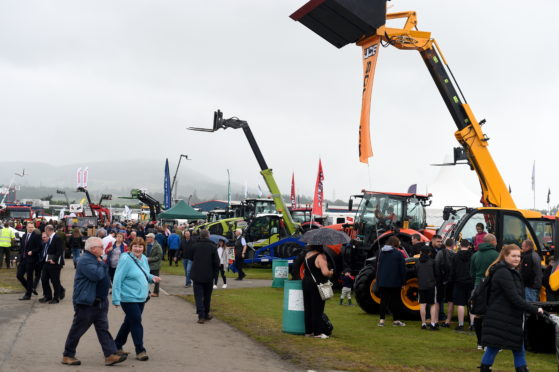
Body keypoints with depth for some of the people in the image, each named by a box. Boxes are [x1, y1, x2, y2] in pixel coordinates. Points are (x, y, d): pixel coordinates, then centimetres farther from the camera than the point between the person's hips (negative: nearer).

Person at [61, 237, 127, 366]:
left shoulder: (97, 259, 15)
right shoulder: (85, 261, -17)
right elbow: (97, 275, -30)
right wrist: (101, 264, -12)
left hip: (100, 302, 9)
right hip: (86, 303, -9)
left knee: (103, 329, 4)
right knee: (77, 330, 2)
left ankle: (110, 355, 1)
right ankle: (67, 356, 15)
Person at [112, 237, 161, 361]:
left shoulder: (144, 259, 7)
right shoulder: (126, 259, -16)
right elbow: (117, 280, -18)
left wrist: (152, 277, 0)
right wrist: (116, 299, -21)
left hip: (141, 297, 8)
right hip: (129, 298, -8)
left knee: (129, 322, 17)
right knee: (136, 323, -7)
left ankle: (117, 345, 32)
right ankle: (140, 351, 1)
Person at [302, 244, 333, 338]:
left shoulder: (307, 255, 8)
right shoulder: (320, 257, -16)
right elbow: (325, 272, -24)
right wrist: (331, 272, -3)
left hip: (306, 283, 7)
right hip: (317, 285, -7)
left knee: (308, 309, 12)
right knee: (317, 309, 0)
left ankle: (308, 331, 18)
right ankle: (317, 332, 3)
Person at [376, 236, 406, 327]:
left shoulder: (381, 252, 6)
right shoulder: (398, 253, -9)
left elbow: (379, 267, 11)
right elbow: (402, 268, -8)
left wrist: (378, 279, 16)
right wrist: (403, 281, -1)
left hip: (382, 282, 4)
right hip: (395, 282, -4)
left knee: (383, 300, 6)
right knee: (393, 301, 4)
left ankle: (381, 320, 1)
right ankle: (396, 320, 11)